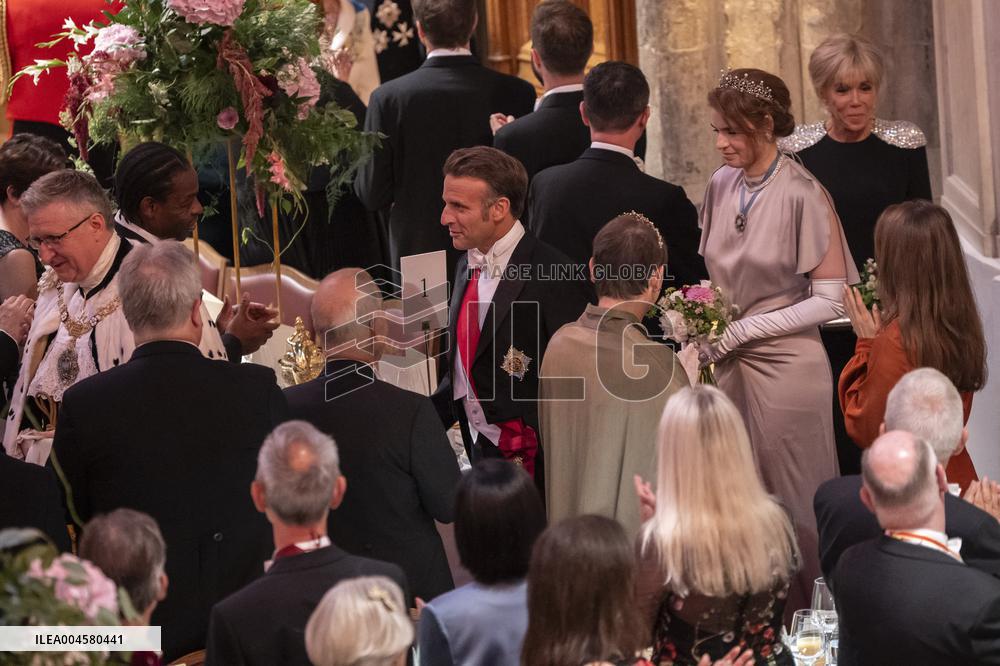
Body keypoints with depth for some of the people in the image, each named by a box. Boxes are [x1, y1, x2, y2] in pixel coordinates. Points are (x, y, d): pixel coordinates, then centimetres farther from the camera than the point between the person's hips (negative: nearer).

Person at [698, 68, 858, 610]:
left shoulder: (802, 194, -12)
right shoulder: (721, 186, 5)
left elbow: (830, 300, -12)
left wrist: (745, 329, -14)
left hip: (786, 365, -5)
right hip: (729, 364, 5)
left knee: (791, 504, 3)